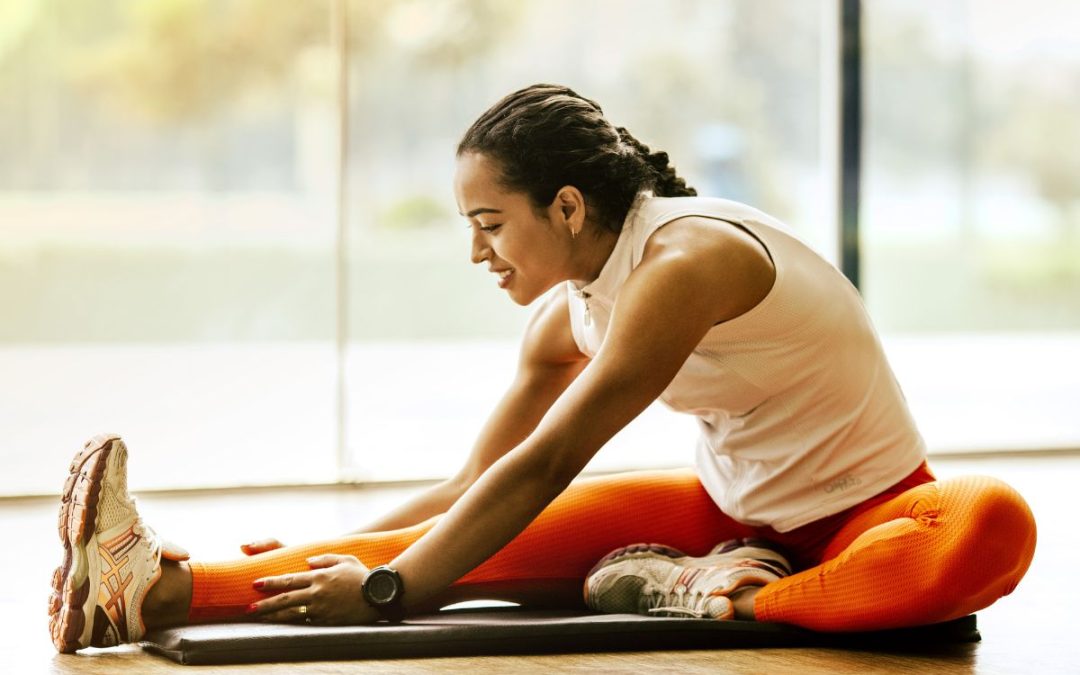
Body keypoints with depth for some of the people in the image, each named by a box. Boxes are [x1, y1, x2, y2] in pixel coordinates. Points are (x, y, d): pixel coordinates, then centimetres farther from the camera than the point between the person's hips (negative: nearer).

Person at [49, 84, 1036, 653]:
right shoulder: (569, 318, 1)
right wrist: (338, 554, 1)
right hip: (734, 509, 6)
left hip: (863, 515, -6)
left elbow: (544, 467, -29)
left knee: (993, 527, -42)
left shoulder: (684, 261, -25)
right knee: (504, 541, -16)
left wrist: (388, 590, -29)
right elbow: (471, 487, 10)